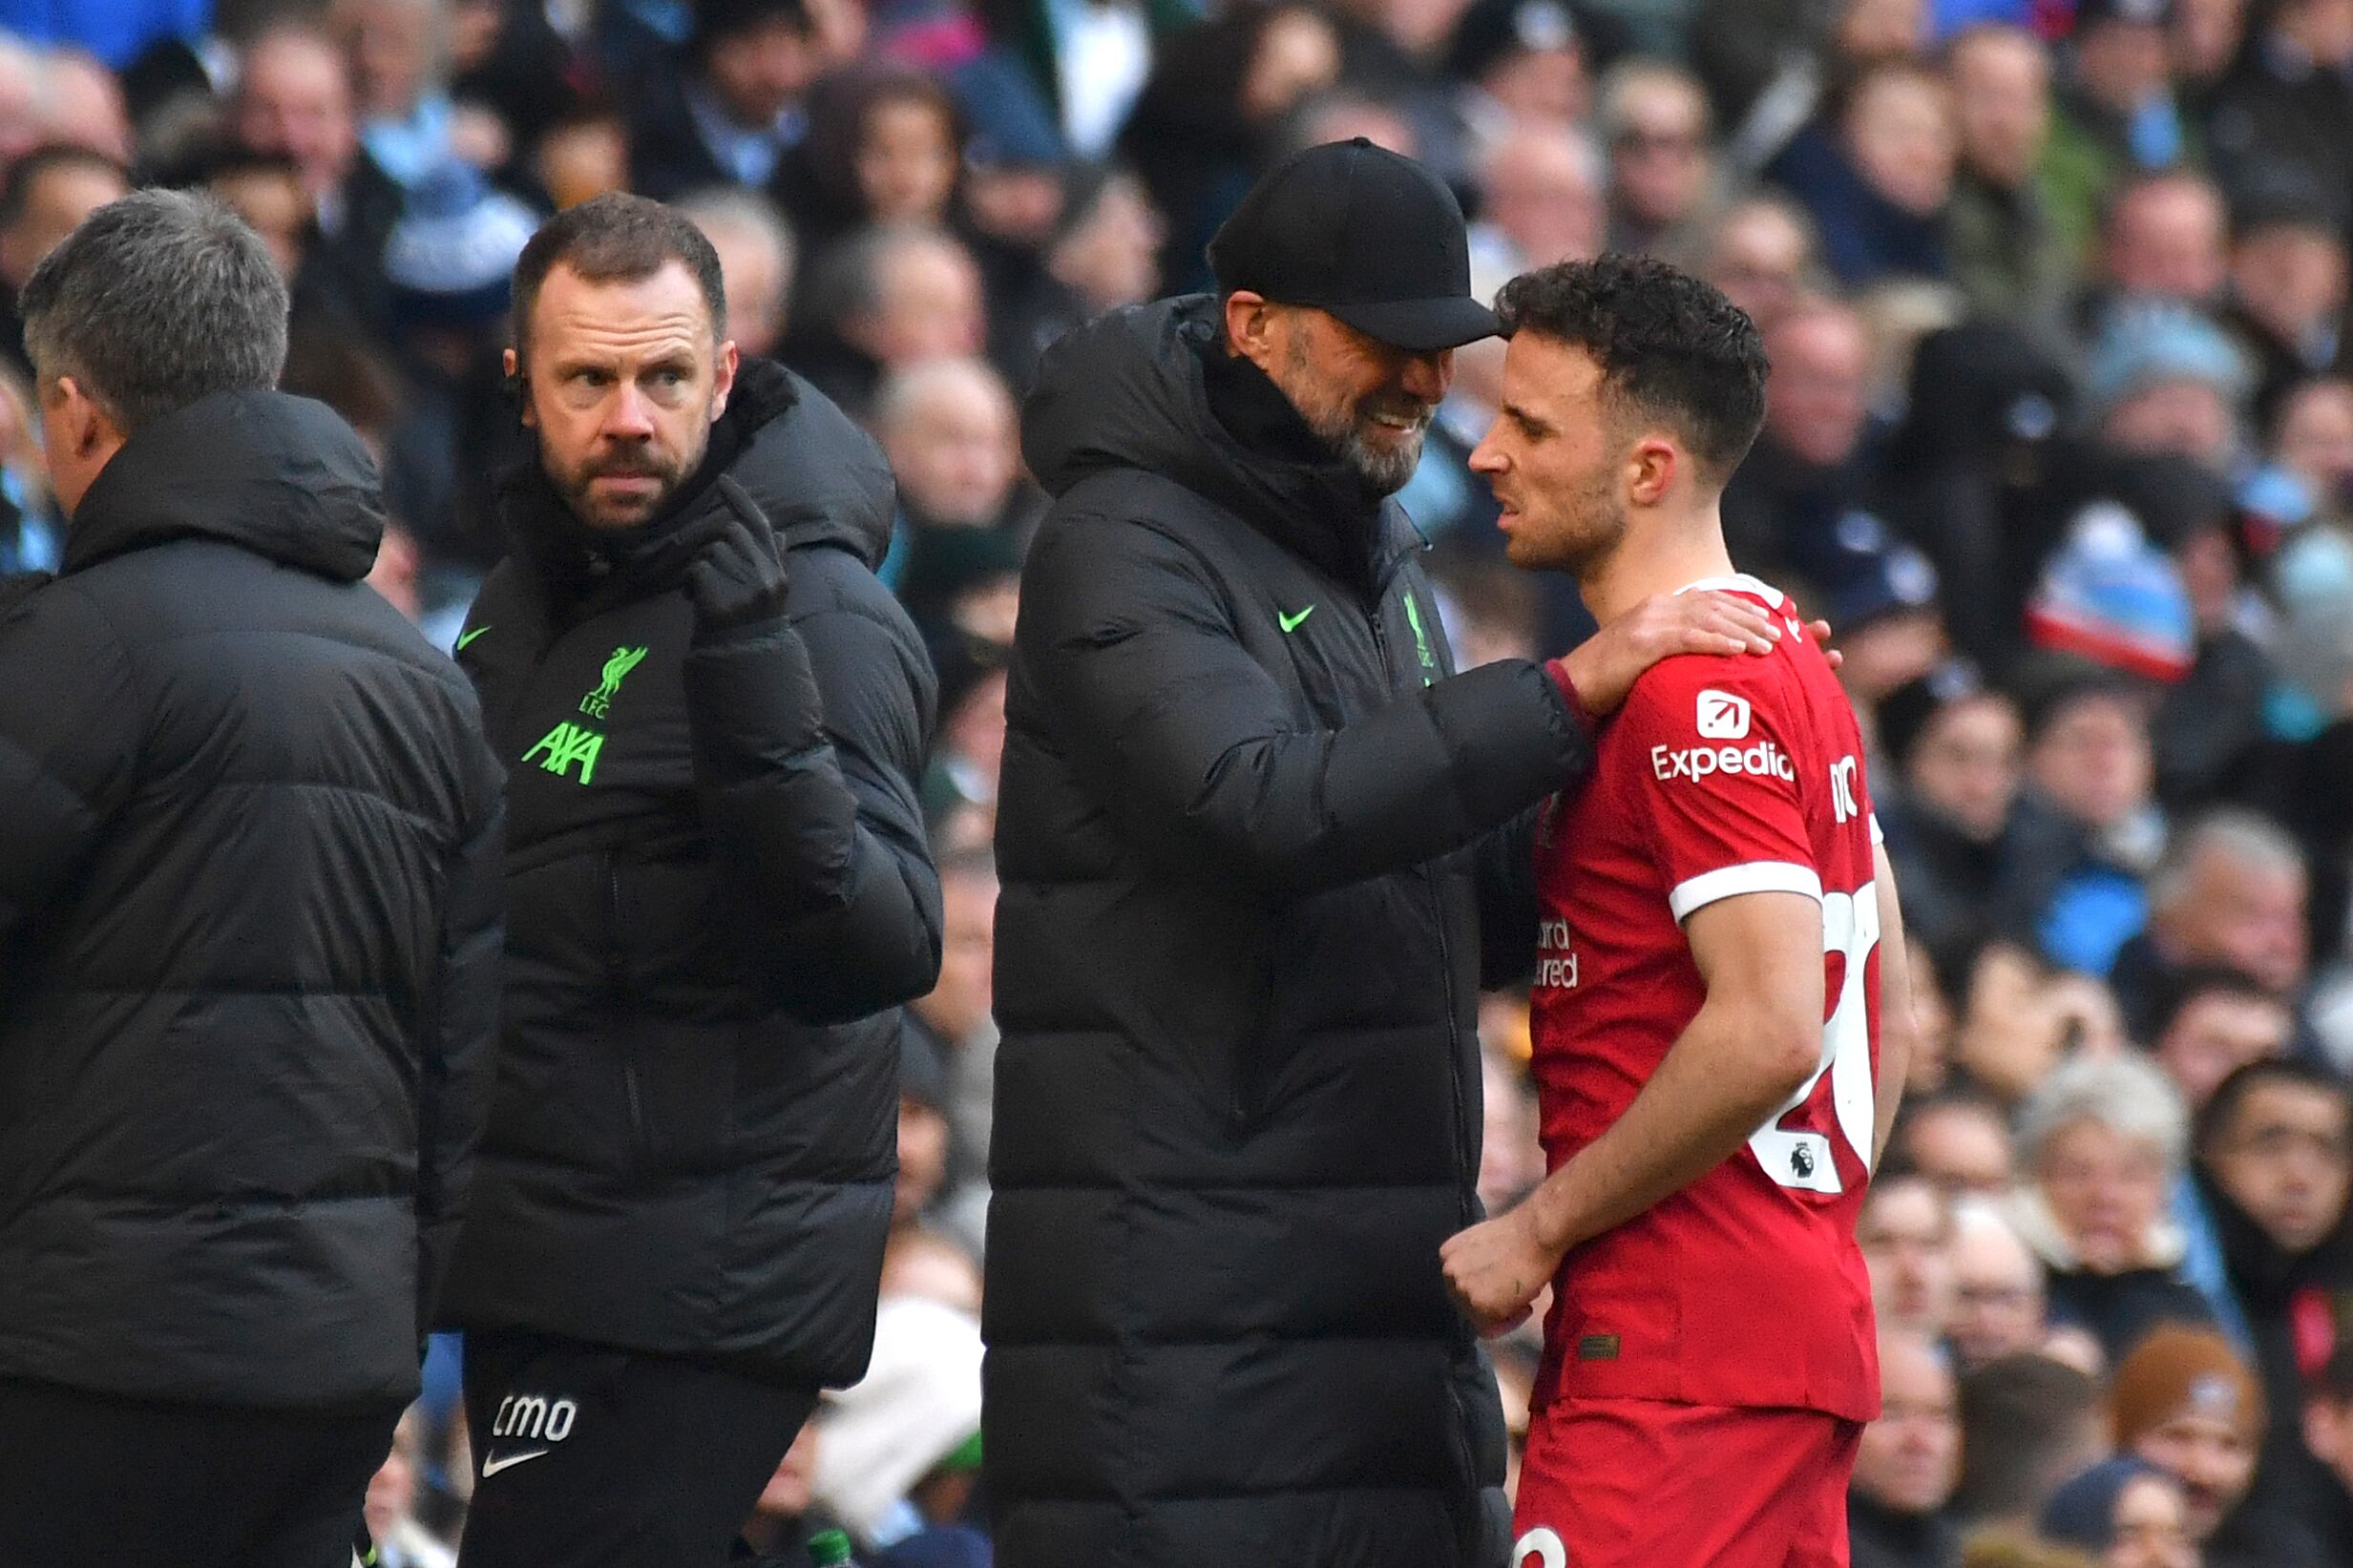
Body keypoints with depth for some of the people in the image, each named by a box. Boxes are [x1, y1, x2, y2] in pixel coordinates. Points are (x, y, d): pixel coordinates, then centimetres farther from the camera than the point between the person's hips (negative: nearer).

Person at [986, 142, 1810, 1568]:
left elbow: (1481, 907, 20)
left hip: (1394, 1281, 8)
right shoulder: (1126, 549, -8)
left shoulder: (1378, 555, 19)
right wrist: (1571, 695, -25)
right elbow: (1265, 806, -25)